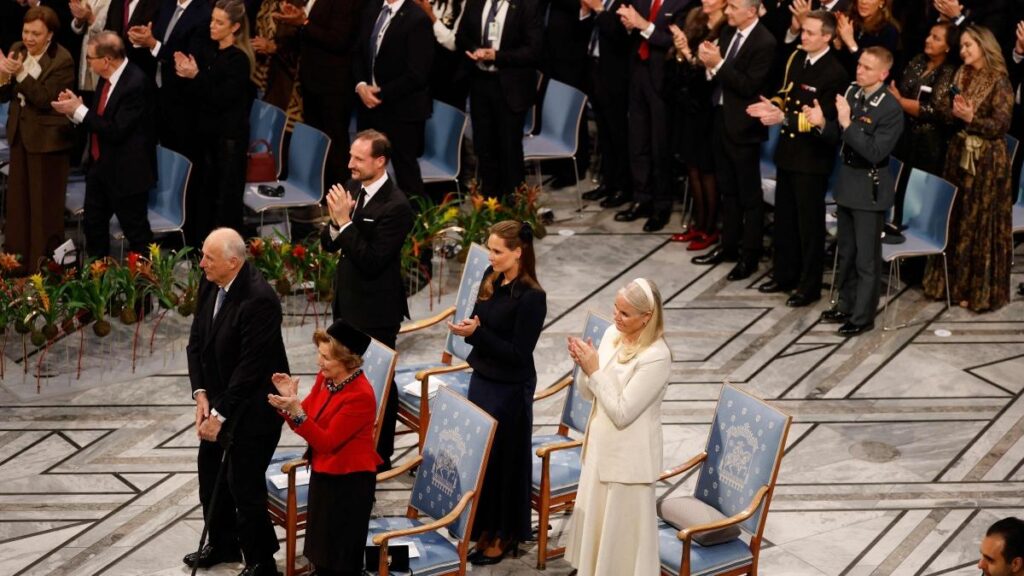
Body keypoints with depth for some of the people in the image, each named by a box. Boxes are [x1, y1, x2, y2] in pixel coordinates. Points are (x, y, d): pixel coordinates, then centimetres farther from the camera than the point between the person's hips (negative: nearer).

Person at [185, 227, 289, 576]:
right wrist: (200, 394, -5)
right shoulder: (209, 283, -3)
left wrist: (220, 415, -21)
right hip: (219, 396, 9)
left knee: (243, 482, -3)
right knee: (210, 470, 20)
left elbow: (250, 366, -26)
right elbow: (196, 341, 5)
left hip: (252, 405, -9)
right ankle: (222, 544, 40)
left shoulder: (259, 299, -28)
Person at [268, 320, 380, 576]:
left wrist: (295, 411, -32)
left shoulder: (360, 395, -26)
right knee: (321, 547, 20)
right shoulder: (325, 378, 0)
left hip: (350, 481, -8)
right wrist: (290, 399, -12)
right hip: (322, 473, 8)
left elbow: (327, 441, -24)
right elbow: (306, 423, 6)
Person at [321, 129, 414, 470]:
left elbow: (372, 261, -26)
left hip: (375, 310, -8)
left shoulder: (395, 206, -22)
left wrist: (345, 221, -28)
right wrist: (335, 222, -14)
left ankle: (380, 456, 18)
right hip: (347, 302, 8)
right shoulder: (352, 189, 3)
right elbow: (328, 244, 7)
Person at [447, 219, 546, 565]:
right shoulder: (491, 278, 2)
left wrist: (477, 333, -25)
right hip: (482, 378, 8)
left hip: (510, 389, -7)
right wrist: (468, 327, -10)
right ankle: (482, 527, 32)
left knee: (504, 459, 5)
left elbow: (518, 353, -20)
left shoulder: (531, 297, -20)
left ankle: (504, 536, 20)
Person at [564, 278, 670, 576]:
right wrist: (584, 367, -14)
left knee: (623, 531, 6)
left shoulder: (656, 357, -24)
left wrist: (595, 371, -21)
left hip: (629, 457, -8)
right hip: (601, 447, 8)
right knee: (594, 521, 21)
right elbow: (588, 393, 6)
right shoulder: (612, 334, -1)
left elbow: (622, 412, -24)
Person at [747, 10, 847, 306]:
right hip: (788, 149, 8)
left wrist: (783, 118, -28)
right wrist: (773, 105, -2)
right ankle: (785, 275, 32)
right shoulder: (796, 57, 5)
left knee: (809, 222, 3)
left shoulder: (835, 73, -20)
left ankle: (810, 286, 14)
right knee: (784, 217, 18)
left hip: (813, 156, -8)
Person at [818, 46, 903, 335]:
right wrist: (823, 123, -7)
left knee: (867, 257, 3)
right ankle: (846, 305, 34)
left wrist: (847, 123, -29)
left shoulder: (891, 109, -20)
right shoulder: (852, 92, 1)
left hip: (870, 187, -7)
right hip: (847, 180, 7)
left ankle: (863, 316, 14)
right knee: (846, 251, 19)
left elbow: (875, 152, -26)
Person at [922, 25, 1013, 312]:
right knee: (955, 219, 10)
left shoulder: (999, 81, -10)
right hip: (959, 155, 7)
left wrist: (971, 118, -24)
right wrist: (955, 113, -10)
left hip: (987, 160, -6)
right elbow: (950, 117, 11)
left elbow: (1001, 125, -14)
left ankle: (980, 290, 7)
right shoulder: (962, 76, 10)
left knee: (981, 222, -1)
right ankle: (952, 282, 20)